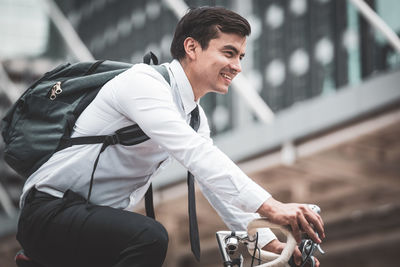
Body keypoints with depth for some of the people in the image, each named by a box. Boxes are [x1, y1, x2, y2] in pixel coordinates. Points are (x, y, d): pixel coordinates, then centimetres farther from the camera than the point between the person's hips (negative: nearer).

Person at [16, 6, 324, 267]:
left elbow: (218, 183, 10)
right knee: (150, 236, -33)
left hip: (98, 221, 10)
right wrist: (270, 206, -38)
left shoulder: (195, 116, 11)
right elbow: (195, 153, -31)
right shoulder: (144, 82, -17)